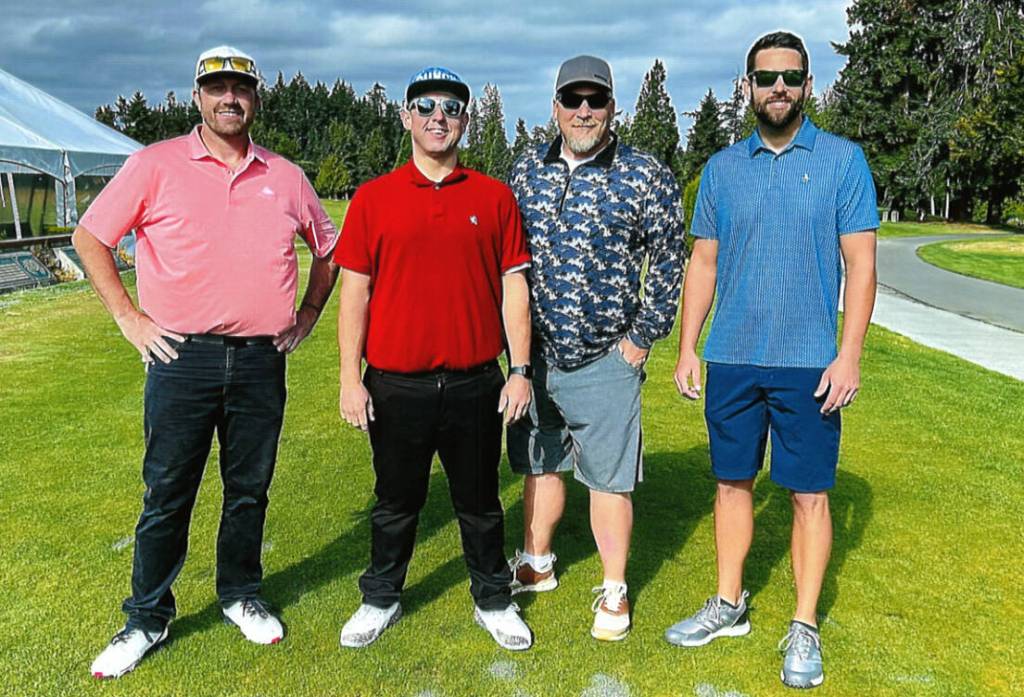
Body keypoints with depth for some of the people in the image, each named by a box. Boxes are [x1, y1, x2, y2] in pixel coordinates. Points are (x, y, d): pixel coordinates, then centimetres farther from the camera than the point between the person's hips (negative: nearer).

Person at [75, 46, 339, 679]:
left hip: (261, 360, 3)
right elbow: (90, 237, 4)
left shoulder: (286, 177, 8)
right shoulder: (156, 165, 0)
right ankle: (148, 619, 22)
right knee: (167, 495, 6)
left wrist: (307, 316, 12)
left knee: (250, 490, 13)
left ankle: (242, 595, 32)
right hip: (181, 358, -2)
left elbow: (328, 247, 20)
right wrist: (129, 318, -2)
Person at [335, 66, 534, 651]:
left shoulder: (494, 197, 3)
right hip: (396, 386, 0)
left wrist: (520, 370, -1)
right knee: (397, 501, 15)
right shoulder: (373, 198, 2)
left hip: (475, 384, 0)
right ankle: (381, 599, 35)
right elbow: (355, 291, 1)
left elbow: (514, 287, 4)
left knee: (480, 501, 14)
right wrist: (350, 378, -3)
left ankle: (494, 601, 33)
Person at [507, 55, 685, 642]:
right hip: (533, 354, 4)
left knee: (608, 478, 4)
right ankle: (536, 564, 39)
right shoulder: (527, 170, 5)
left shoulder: (647, 177, -6)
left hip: (605, 359, -4)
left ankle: (615, 591, 23)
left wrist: (643, 336, -5)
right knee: (540, 464, 19)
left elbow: (669, 263, -2)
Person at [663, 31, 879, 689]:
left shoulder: (843, 160, 0)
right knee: (733, 483, 13)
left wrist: (849, 357, -11)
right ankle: (729, 605, 29)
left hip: (809, 364, -3)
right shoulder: (722, 167, 8)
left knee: (810, 494, 4)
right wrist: (687, 348, 4)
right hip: (731, 361, 3)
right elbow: (703, 264, 10)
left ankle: (805, 628, 19)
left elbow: (861, 263, -3)